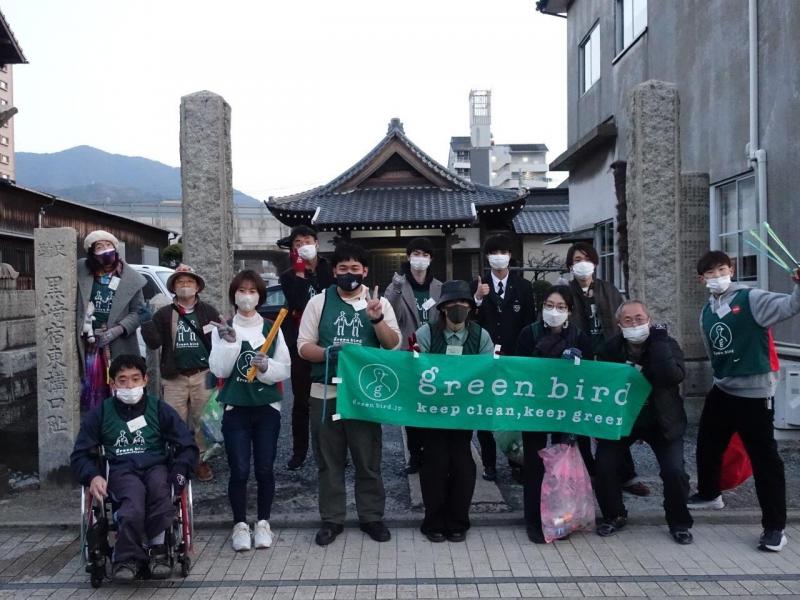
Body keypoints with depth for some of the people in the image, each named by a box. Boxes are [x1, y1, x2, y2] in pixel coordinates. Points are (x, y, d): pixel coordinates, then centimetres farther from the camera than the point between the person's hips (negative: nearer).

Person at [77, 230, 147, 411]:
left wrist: (117, 330, -14)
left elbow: (137, 312, -1)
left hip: (119, 345, -1)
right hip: (89, 343, 1)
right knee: (92, 386, 5)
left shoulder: (130, 279, -1)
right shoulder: (81, 271, 2)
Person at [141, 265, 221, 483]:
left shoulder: (209, 312, 5)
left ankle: (201, 460, 18)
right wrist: (146, 322, -14)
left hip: (203, 375, -1)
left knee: (202, 420, 6)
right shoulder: (164, 314, 7)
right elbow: (154, 343, -1)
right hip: (174, 377, 1)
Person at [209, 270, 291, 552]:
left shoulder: (272, 328, 4)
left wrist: (266, 366, -16)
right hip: (235, 408, -1)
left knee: (264, 469, 4)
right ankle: (240, 525, 14)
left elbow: (284, 369, 2)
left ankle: (263, 523, 20)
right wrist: (229, 342, -18)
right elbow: (219, 370, -7)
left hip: (267, 407, 1)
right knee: (239, 470, -2)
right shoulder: (222, 329, 1)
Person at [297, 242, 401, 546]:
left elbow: (394, 345, -3)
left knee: (368, 458, 8)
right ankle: (331, 519, 22)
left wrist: (377, 318, -19)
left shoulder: (379, 302, 4)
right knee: (329, 459, 10)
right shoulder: (319, 302, 3)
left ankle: (371, 516, 22)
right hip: (325, 392, 1)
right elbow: (303, 347, 1)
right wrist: (328, 353, -19)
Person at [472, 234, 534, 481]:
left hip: (514, 359, 0)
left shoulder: (523, 286, 5)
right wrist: (478, 299, -18)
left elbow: (529, 324, 4)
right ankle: (489, 464, 14)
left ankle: (517, 462, 16)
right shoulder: (477, 286, 3)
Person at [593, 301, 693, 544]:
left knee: (675, 472, -13)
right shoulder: (610, 349, -6)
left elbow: (674, 376, -30)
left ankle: (679, 522, 15)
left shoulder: (667, 345, -11)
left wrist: (658, 341, -27)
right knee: (604, 468, -11)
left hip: (661, 422, -1)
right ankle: (614, 516, 17)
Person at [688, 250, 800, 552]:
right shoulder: (707, 312, 9)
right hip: (721, 390, 7)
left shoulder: (751, 299, -12)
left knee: (764, 458, -3)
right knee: (707, 444, 20)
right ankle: (709, 494, 45)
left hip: (754, 392, -7)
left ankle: (775, 526, 7)